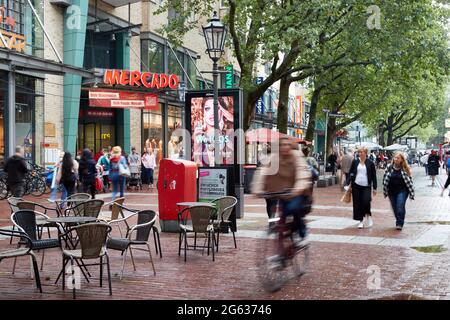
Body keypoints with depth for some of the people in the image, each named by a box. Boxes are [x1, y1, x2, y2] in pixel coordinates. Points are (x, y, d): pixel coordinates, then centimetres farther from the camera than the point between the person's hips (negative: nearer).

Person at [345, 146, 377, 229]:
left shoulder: (370, 163, 2)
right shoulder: (355, 162, 6)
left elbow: (374, 176, 5)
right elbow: (350, 173, 8)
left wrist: (375, 188, 2)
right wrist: (347, 184, -2)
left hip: (366, 186, -2)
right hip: (356, 185, 2)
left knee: (366, 202, -15)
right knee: (357, 204, 2)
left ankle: (368, 215, 13)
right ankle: (361, 221, 12)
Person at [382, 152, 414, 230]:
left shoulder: (405, 169, -5)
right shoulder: (389, 168, 0)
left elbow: (409, 181, -2)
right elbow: (385, 179, 5)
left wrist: (411, 193, -4)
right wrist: (385, 191, 4)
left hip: (402, 190, -3)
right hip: (392, 191, 3)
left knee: (400, 205, -17)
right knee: (395, 208, 8)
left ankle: (400, 223, -12)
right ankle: (398, 222, 25)